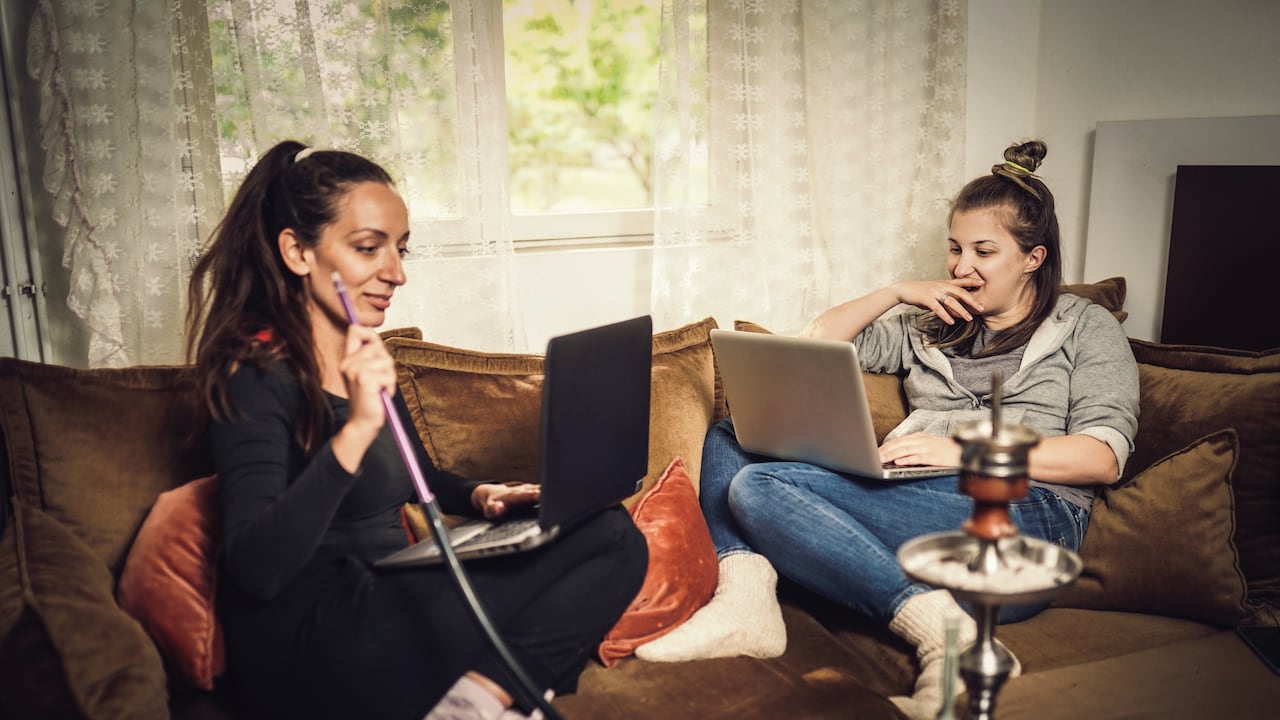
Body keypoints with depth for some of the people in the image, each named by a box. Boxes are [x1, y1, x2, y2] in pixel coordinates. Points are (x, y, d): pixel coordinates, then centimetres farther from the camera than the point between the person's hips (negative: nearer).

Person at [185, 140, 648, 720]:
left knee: (609, 532, -9)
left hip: (387, 600, 9)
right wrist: (355, 430, -35)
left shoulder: (364, 359, 11)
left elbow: (418, 477, 26)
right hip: (307, 645, -9)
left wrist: (481, 496, 5)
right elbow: (256, 569, -27)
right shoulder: (260, 375, -14)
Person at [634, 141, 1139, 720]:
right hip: (919, 504, 7)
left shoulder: (1086, 327, 14)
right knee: (729, 438, -3)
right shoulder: (931, 327, 27)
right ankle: (747, 601, -26)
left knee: (760, 486, -25)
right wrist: (897, 291, 12)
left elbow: (1104, 457, -2)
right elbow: (819, 344, 23)